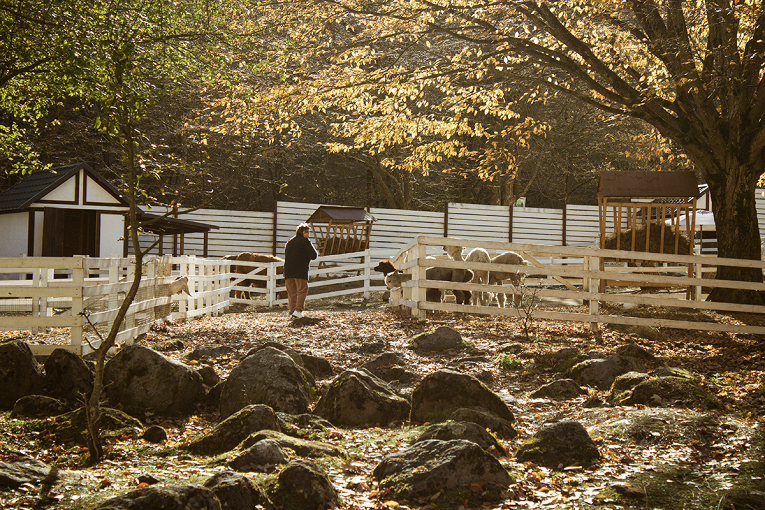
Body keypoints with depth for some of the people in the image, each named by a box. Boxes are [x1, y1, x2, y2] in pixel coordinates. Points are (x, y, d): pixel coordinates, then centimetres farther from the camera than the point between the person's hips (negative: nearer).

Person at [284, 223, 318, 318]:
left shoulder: (289, 242, 19)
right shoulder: (305, 241, -2)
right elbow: (314, 255, -5)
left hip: (288, 270, 6)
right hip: (300, 271, -6)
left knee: (291, 292, 10)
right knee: (302, 290, -4)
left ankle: (292, 310, 5)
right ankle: (298, 310, -18)